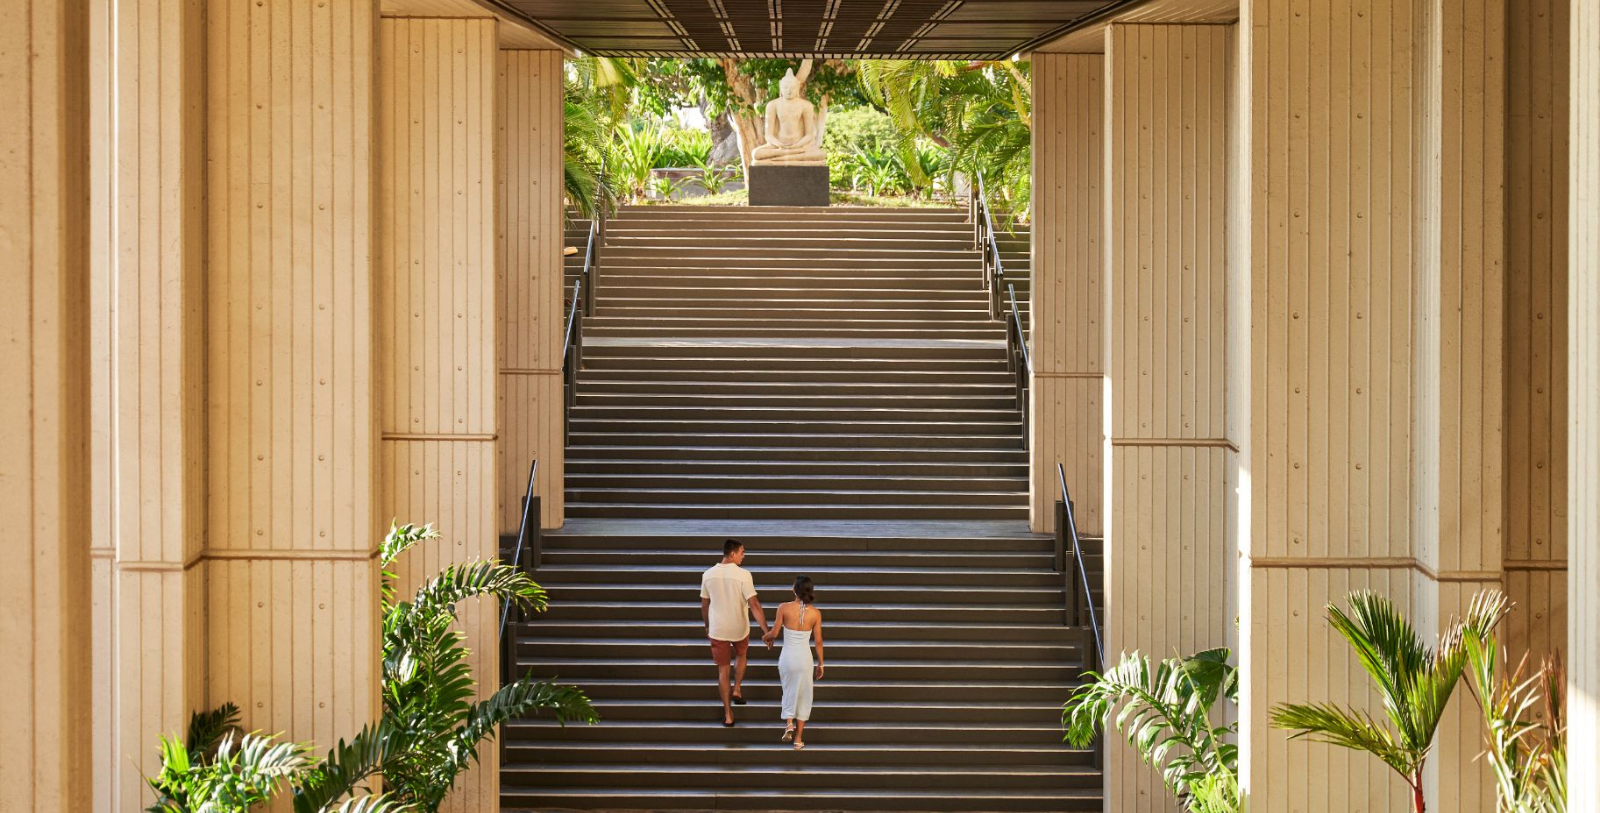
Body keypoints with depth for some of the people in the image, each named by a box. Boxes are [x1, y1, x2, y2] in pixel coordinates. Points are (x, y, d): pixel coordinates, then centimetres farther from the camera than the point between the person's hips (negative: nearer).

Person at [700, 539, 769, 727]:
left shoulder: (708, 575, -6)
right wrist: (766, 631, -17)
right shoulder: (743, 574, -18)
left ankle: (728, 715, 12)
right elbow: (754, 605, -20)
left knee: (723, 669, 10)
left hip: (717, 630, 2)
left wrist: (707, 626, 21)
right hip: (740, 628, -2)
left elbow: (704, 605, 5)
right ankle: (737, 690, 26)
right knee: (741, 656, 32)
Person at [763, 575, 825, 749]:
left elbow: (774, 633, -7)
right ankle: (798, 738, 14)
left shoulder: (784, 608, -11)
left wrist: (766, 637, 17)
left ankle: (789, 723, -1)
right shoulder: (815, 612, -7)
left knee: (789, 691, 22)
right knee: (803, 696, 14)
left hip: (787, 657, 0)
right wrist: (820, 664, 9)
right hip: (805, 658, 0)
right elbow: (818, 641, -2)